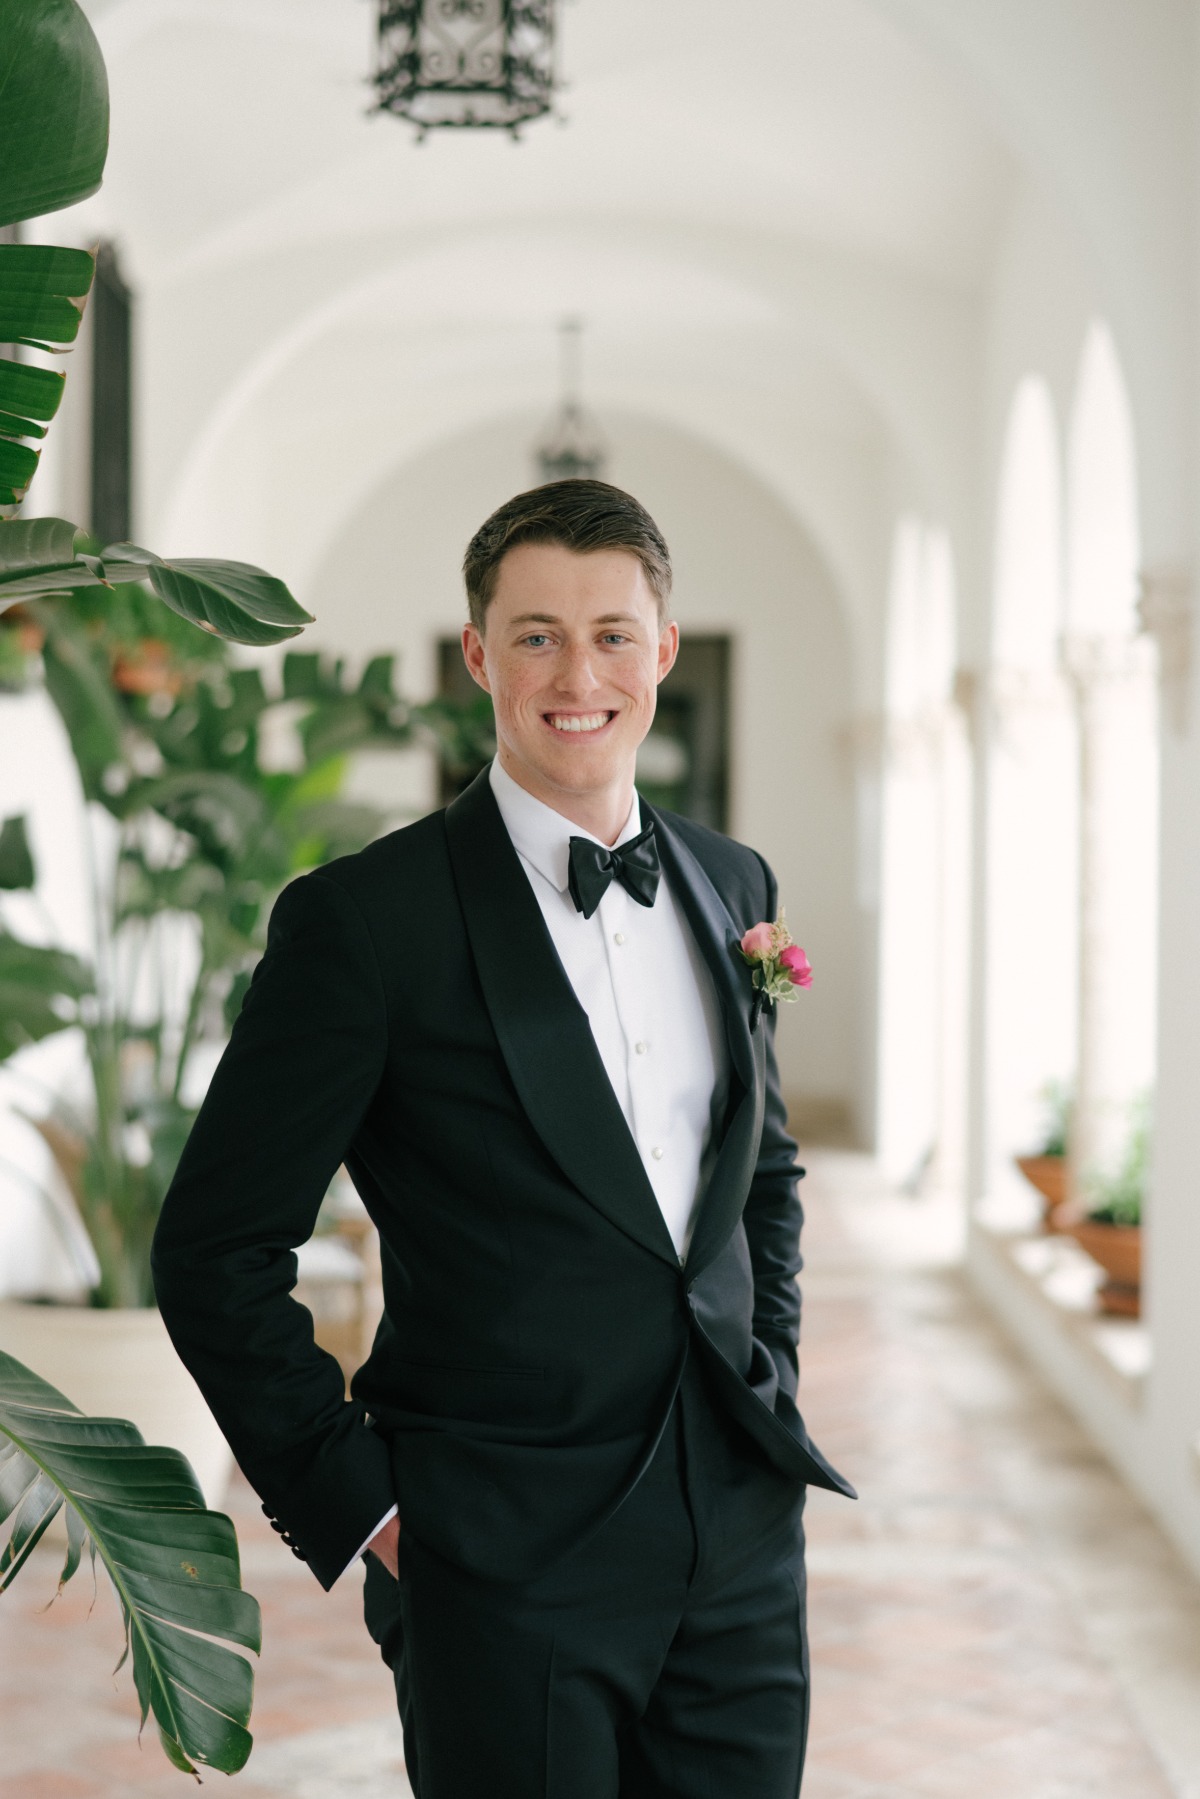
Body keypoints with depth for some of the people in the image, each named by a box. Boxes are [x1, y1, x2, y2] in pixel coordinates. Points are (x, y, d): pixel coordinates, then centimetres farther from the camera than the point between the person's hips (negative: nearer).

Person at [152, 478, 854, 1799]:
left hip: (741, 1536, 5)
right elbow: (216, 1249, -8)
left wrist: (768, 1388, 12)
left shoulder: (730, 885, 8)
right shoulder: (364, 918, -10)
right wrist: (350, 1502, -8)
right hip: (506, 1566, -5)